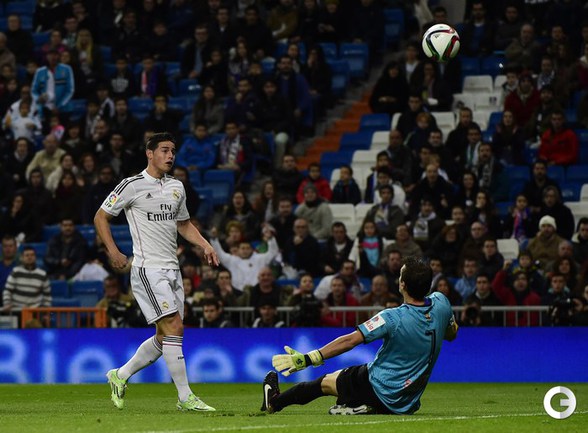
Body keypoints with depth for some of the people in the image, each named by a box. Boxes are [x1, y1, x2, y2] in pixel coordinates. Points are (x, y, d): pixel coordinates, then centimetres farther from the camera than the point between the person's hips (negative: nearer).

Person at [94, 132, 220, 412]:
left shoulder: (176, 187, 15)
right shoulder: (132, 185, -6)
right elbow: (101, 217, 0)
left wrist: (205, 245, 12)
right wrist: (113, 251, -12)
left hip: (172, 268, 8)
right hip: (147, 268, -8)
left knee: (164, 337, 8)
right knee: (174, 328, -15)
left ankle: (120, 376, 26)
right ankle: (185, 397, -12)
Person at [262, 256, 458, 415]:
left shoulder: (393, 318, -25)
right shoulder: (440, 303, -9)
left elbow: (350, 341, -25)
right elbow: (451, 334, 11)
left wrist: (307, 358, -24)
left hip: (379, 392, -6)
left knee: (326, 382, 15)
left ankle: (274, 401, 28)